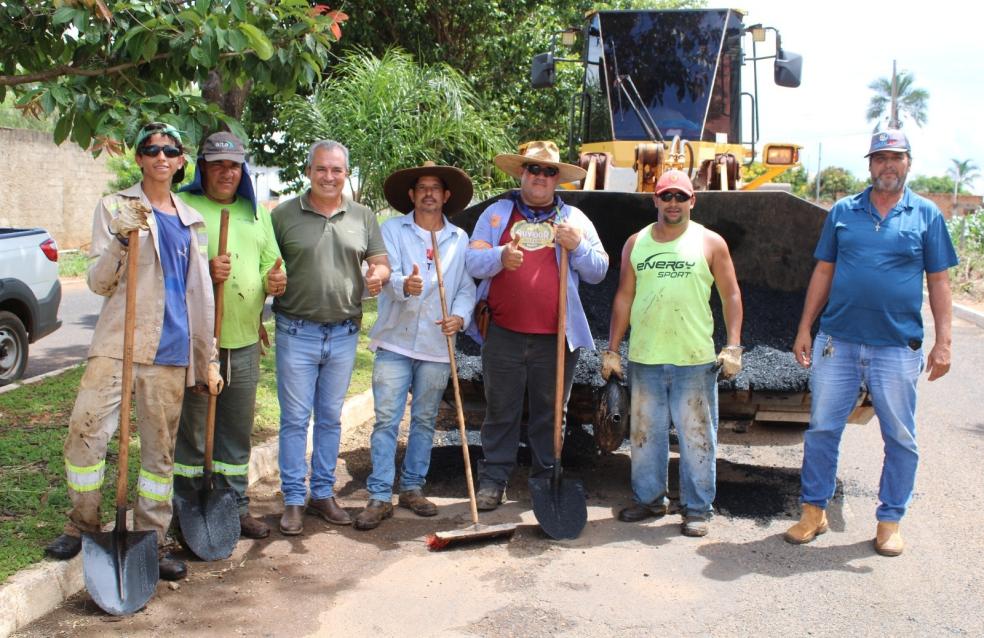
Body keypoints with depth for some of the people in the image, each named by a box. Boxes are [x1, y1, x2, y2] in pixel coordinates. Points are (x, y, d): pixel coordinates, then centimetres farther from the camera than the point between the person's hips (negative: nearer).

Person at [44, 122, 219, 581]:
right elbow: (97, 283, -1)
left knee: (160, 449, 6)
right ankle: (82, 526, 8)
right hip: (119, 343, -3)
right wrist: (119, 242, -19)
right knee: (85, 433, -13)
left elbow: (200, 295, 17)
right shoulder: (116, 208, 6)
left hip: (172, 351, 3)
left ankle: (152, 540, 15)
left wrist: (209, 358, 14)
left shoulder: (190, 221, 15)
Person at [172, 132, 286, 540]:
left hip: (245, 340, 5)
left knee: (237, 432, 13)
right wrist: (204, 271, -24)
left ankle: (235, 505, 24)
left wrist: (274, 280, -3)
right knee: (192, 429, 1)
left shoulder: (256, 211, 16)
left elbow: (271, 260, 20)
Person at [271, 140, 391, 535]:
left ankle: (323, 494, 24)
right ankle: (293, 500, 12)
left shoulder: (362, 217, 8)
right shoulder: (284, 215, 0)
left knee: (330, 418, 13)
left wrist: (378, 274, -14)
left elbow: (381, 262, 8)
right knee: (295, 418, 2)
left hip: (344, 333, 3)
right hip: (296, 332, -3)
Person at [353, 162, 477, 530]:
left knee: (424, 420, 10)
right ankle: (380, 497, 0)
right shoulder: (393, 230, 4)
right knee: (386, 420, -4)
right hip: (395, 341, -2)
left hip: (436, 346, 3)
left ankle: (413, 489, 22)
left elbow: (467, 287, 8)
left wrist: (460, 316, -12)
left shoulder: (460, 239, 11)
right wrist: (404, 285, -34)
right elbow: (387, 273, -11)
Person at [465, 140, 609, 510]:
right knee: (501, 410, 5)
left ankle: (547, 480, 19)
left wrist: (578, 246, -10)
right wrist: (500, 257, -19)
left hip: (556, 337, 1)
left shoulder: (574, 218, 12)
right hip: (504, 334, -1)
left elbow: (598, 271, 9)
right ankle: (493, 480, 13)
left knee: (551, 411, 8)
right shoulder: (497, 213, 9)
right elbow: (472, 261, 2)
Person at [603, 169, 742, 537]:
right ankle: (649, 499, 26)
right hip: (645, 358, 3)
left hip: (695, 359, -2)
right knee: (645, 433, 11)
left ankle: (697, 508, 14)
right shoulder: (636, 244, 9)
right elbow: (624, 298, 11)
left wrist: (733, 346, -5)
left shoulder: (710, 243, 3)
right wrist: (612, 349, 8)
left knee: (696, 437, 3)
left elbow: (731, 296, 4)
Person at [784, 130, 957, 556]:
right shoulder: (843, 211, 7)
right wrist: (805, 330, 4)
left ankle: (889, 521, 22)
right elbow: (823, 272, 9)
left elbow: (939, 282, 3)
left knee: (900, 439, 7)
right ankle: (814, 511, 20)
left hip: (898, 348, -1)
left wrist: (943, 342, -4)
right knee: (822, 429, 6)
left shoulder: (926, 215, 4)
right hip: (838, 342, 1)